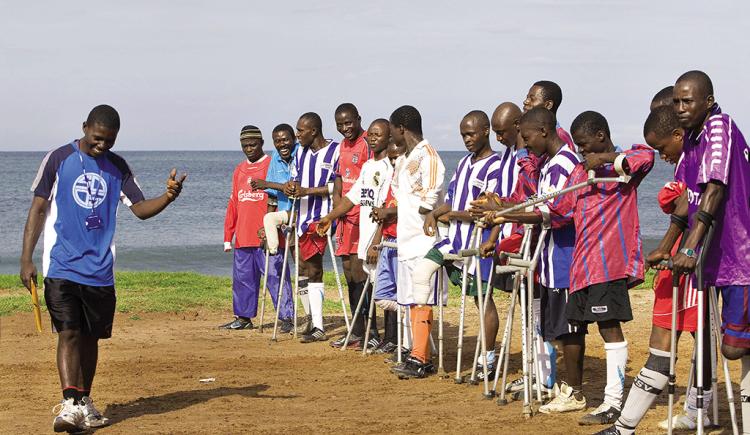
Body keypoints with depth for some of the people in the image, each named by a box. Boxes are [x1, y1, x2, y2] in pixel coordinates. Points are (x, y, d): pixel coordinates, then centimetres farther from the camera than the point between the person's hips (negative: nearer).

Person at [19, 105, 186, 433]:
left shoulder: (117, 167, 10)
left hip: (99, 269, 4)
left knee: (91, 337, 10)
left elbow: (140, 208, 7)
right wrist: (26, 259, -4)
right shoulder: (58, 159, 0)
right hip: (61, 266, -4)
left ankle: (84, 403, 23)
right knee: (68, 333, -14)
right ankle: (68, 404, -21)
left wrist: (168, 197, -15)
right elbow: (38, 209, 1)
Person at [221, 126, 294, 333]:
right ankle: (243, 317, 19)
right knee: (242, 277, 10)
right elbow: (233, 204, 21)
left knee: (275, 276, -7)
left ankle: (286, 317, -5)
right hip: (243, 238, 7)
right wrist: (228, 236, 16)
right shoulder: (239, 170, 19)